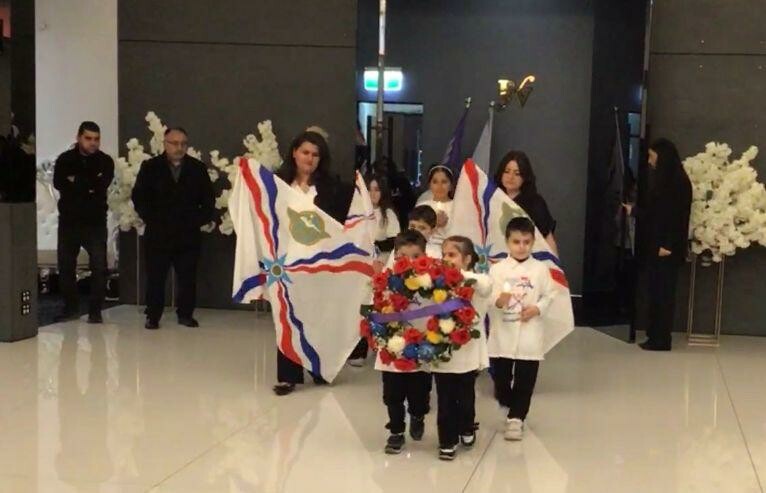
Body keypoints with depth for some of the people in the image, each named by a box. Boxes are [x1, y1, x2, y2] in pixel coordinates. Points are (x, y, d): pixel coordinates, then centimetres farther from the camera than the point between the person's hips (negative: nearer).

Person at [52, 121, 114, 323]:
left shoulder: (105, 161, 0)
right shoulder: (65, 160, 3)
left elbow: (102, 185, -17)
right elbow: (58, 183, -14)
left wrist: (77, 182, -11)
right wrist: (89, 185, -15)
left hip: (95, 222, -2)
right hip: (69, 221, 2)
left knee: (99, 267, -6)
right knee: (66, 266, 8)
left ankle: (95, 310, 3)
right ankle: (71, 307, 22)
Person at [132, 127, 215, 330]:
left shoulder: (198, 168, 5)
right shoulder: (150, 167, 3)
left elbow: (208, 200, 7)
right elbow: (139, 198, 1)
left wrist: (198, 220, -4)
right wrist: (151, 220, -7)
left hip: (188, 234, 1)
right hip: (158, 234, -1)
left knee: (188, 278, 4)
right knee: (155, 277, 2)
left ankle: (185, 314, 16)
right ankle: (153, 316, 12)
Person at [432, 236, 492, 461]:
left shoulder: (476, 283, -2)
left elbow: (486, 284, -24)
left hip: (468, 352, -1)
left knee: (466, 396, 14)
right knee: (445, 400, 12)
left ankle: (466, 429, 31)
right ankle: (447, 441, 25)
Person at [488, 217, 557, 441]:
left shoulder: (540, 269, 0)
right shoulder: (497, 269, -3)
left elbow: (549, 295, 5)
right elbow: (488, 296, -10)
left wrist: (537, 308, -12)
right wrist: (498, 300, -30)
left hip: (529, 334, 0)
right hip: (503, 333, 0)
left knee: (525, 379, 1)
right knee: (501, 376, 12)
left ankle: (516, 418, 10)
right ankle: (511, 410, 34)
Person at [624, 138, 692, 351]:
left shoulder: (678, 182, -13)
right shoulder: (663, 180, 13)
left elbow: (677, 215, -18)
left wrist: (668, 245, -21)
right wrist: (633, 210, 26)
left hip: (665, 248, -9)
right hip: (654, 246, 9)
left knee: (663, 292, -3)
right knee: (653, 291, 9)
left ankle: (662, 340, 3)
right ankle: (655, 337, 15)